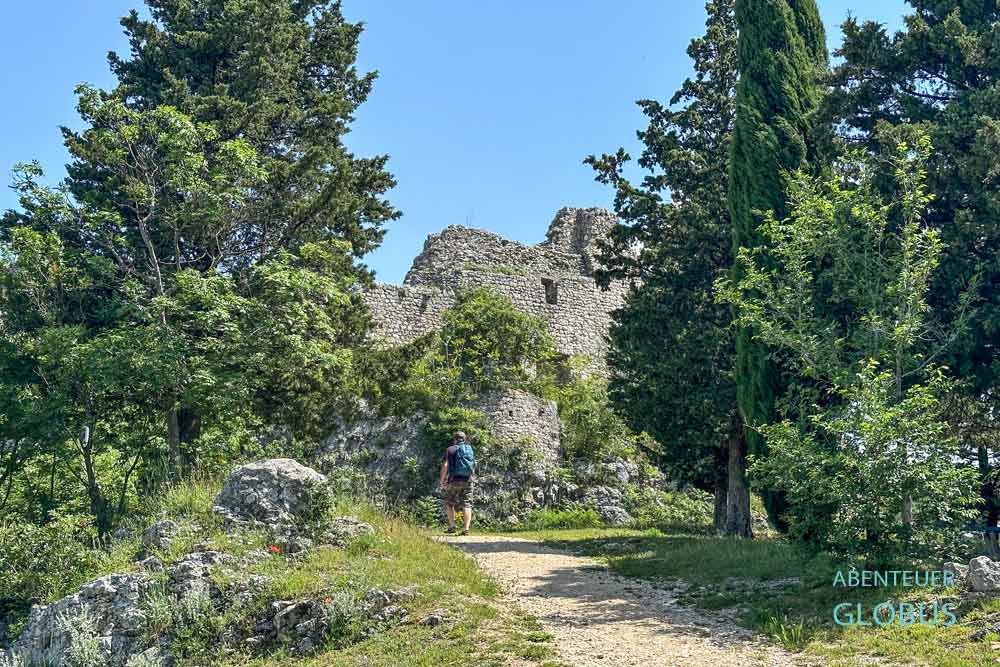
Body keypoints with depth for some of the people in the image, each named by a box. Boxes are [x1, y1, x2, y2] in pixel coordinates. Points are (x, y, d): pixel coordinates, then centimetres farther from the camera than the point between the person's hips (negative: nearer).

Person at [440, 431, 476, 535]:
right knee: (467, 504, 2)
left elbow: (445, 466, -8)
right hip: (468, 481, 3)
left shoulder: (450, 450, 1)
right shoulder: (470, 450, 13)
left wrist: (442, 481, -1)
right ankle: (466, 529, -7)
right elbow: (474, 467, 15)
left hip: (454, 480, -3)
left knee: (449, 503, 14)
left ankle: (452, 526, 6)